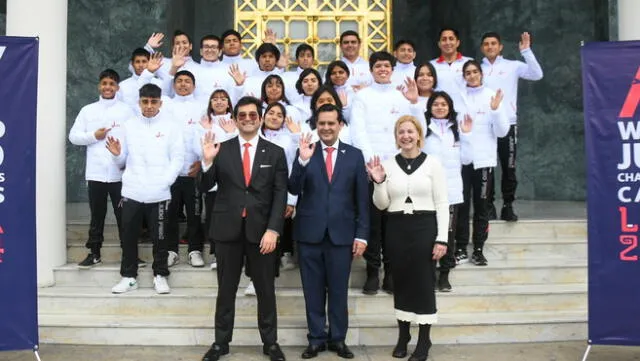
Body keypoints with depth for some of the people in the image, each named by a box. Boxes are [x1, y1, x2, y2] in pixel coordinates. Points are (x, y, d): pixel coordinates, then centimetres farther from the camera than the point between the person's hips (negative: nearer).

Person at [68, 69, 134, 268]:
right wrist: (94, 136, -8)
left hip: (120, 173, -2)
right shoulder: (87, 110, 10)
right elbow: (73, 136, 8)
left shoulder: (126, 110, 4)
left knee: (123, 215, 4)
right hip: (95, 173, 2)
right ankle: (94, 253, 20)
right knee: (97, 215, 10)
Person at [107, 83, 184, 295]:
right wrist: (117, 155, -10)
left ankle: (160, 275, 19)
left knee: (159, 237, 6)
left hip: (159, 194, -2)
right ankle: (129, 276, 20)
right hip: (131, 192, 2)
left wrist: (165, 182, -14)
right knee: (128, 236, 8)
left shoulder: (171, 126, 2)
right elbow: (122, 162, 12)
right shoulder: (129, 126, 9)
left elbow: (178, 158, -3)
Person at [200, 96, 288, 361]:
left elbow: (280, 195, -2)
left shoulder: (275, 153, 2)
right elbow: (206, 187, -1)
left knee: (266, 290, 10)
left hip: (261, 230, 0)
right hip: (227, 229, 0)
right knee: (226, 290, 11)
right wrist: (207, 161, -19)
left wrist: (273, 230, -12)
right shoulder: (221, 150, 2)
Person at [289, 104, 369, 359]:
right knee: (313, 291, 10)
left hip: (341, 233, 0)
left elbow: (362, 199, 3)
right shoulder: (305, 152, 2)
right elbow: (294, 190, -8)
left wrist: (361, 234, -2)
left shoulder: (354, 155, 3)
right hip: (309, 233, 0)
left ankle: (338, 339, 23)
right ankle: (316, 338, 23)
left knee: (338, 290, 9)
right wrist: (303, 161, -22)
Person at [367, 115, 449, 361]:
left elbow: (442, 203, -2)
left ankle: (424, 341, 16)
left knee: (424, 283, 3)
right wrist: (379, 182, -12)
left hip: (425, 227, -2)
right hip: (397, 228, 3)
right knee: (401, 282, 11)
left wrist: (442, 238, -8)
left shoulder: (432, 163, -2)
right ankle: (403, 336, 25)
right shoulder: (387, 165, 4)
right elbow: (382, 205, 5)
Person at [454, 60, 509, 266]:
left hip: (484, 159, 0)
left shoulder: (492, 96, 3)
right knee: (462, 204, 2)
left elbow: (502, 132, -2)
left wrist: (495, 110, -15)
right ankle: (461, 248, 11)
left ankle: (478, 249, 15)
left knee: (481, 205, 6)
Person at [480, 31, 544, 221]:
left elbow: (537, 74, -9)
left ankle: (508, 206, 13)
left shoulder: (513, 66, 5)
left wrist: (526, 51, -15)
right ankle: (489, 206, 14)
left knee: (509, 168, 3)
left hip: (507, 124, -1)